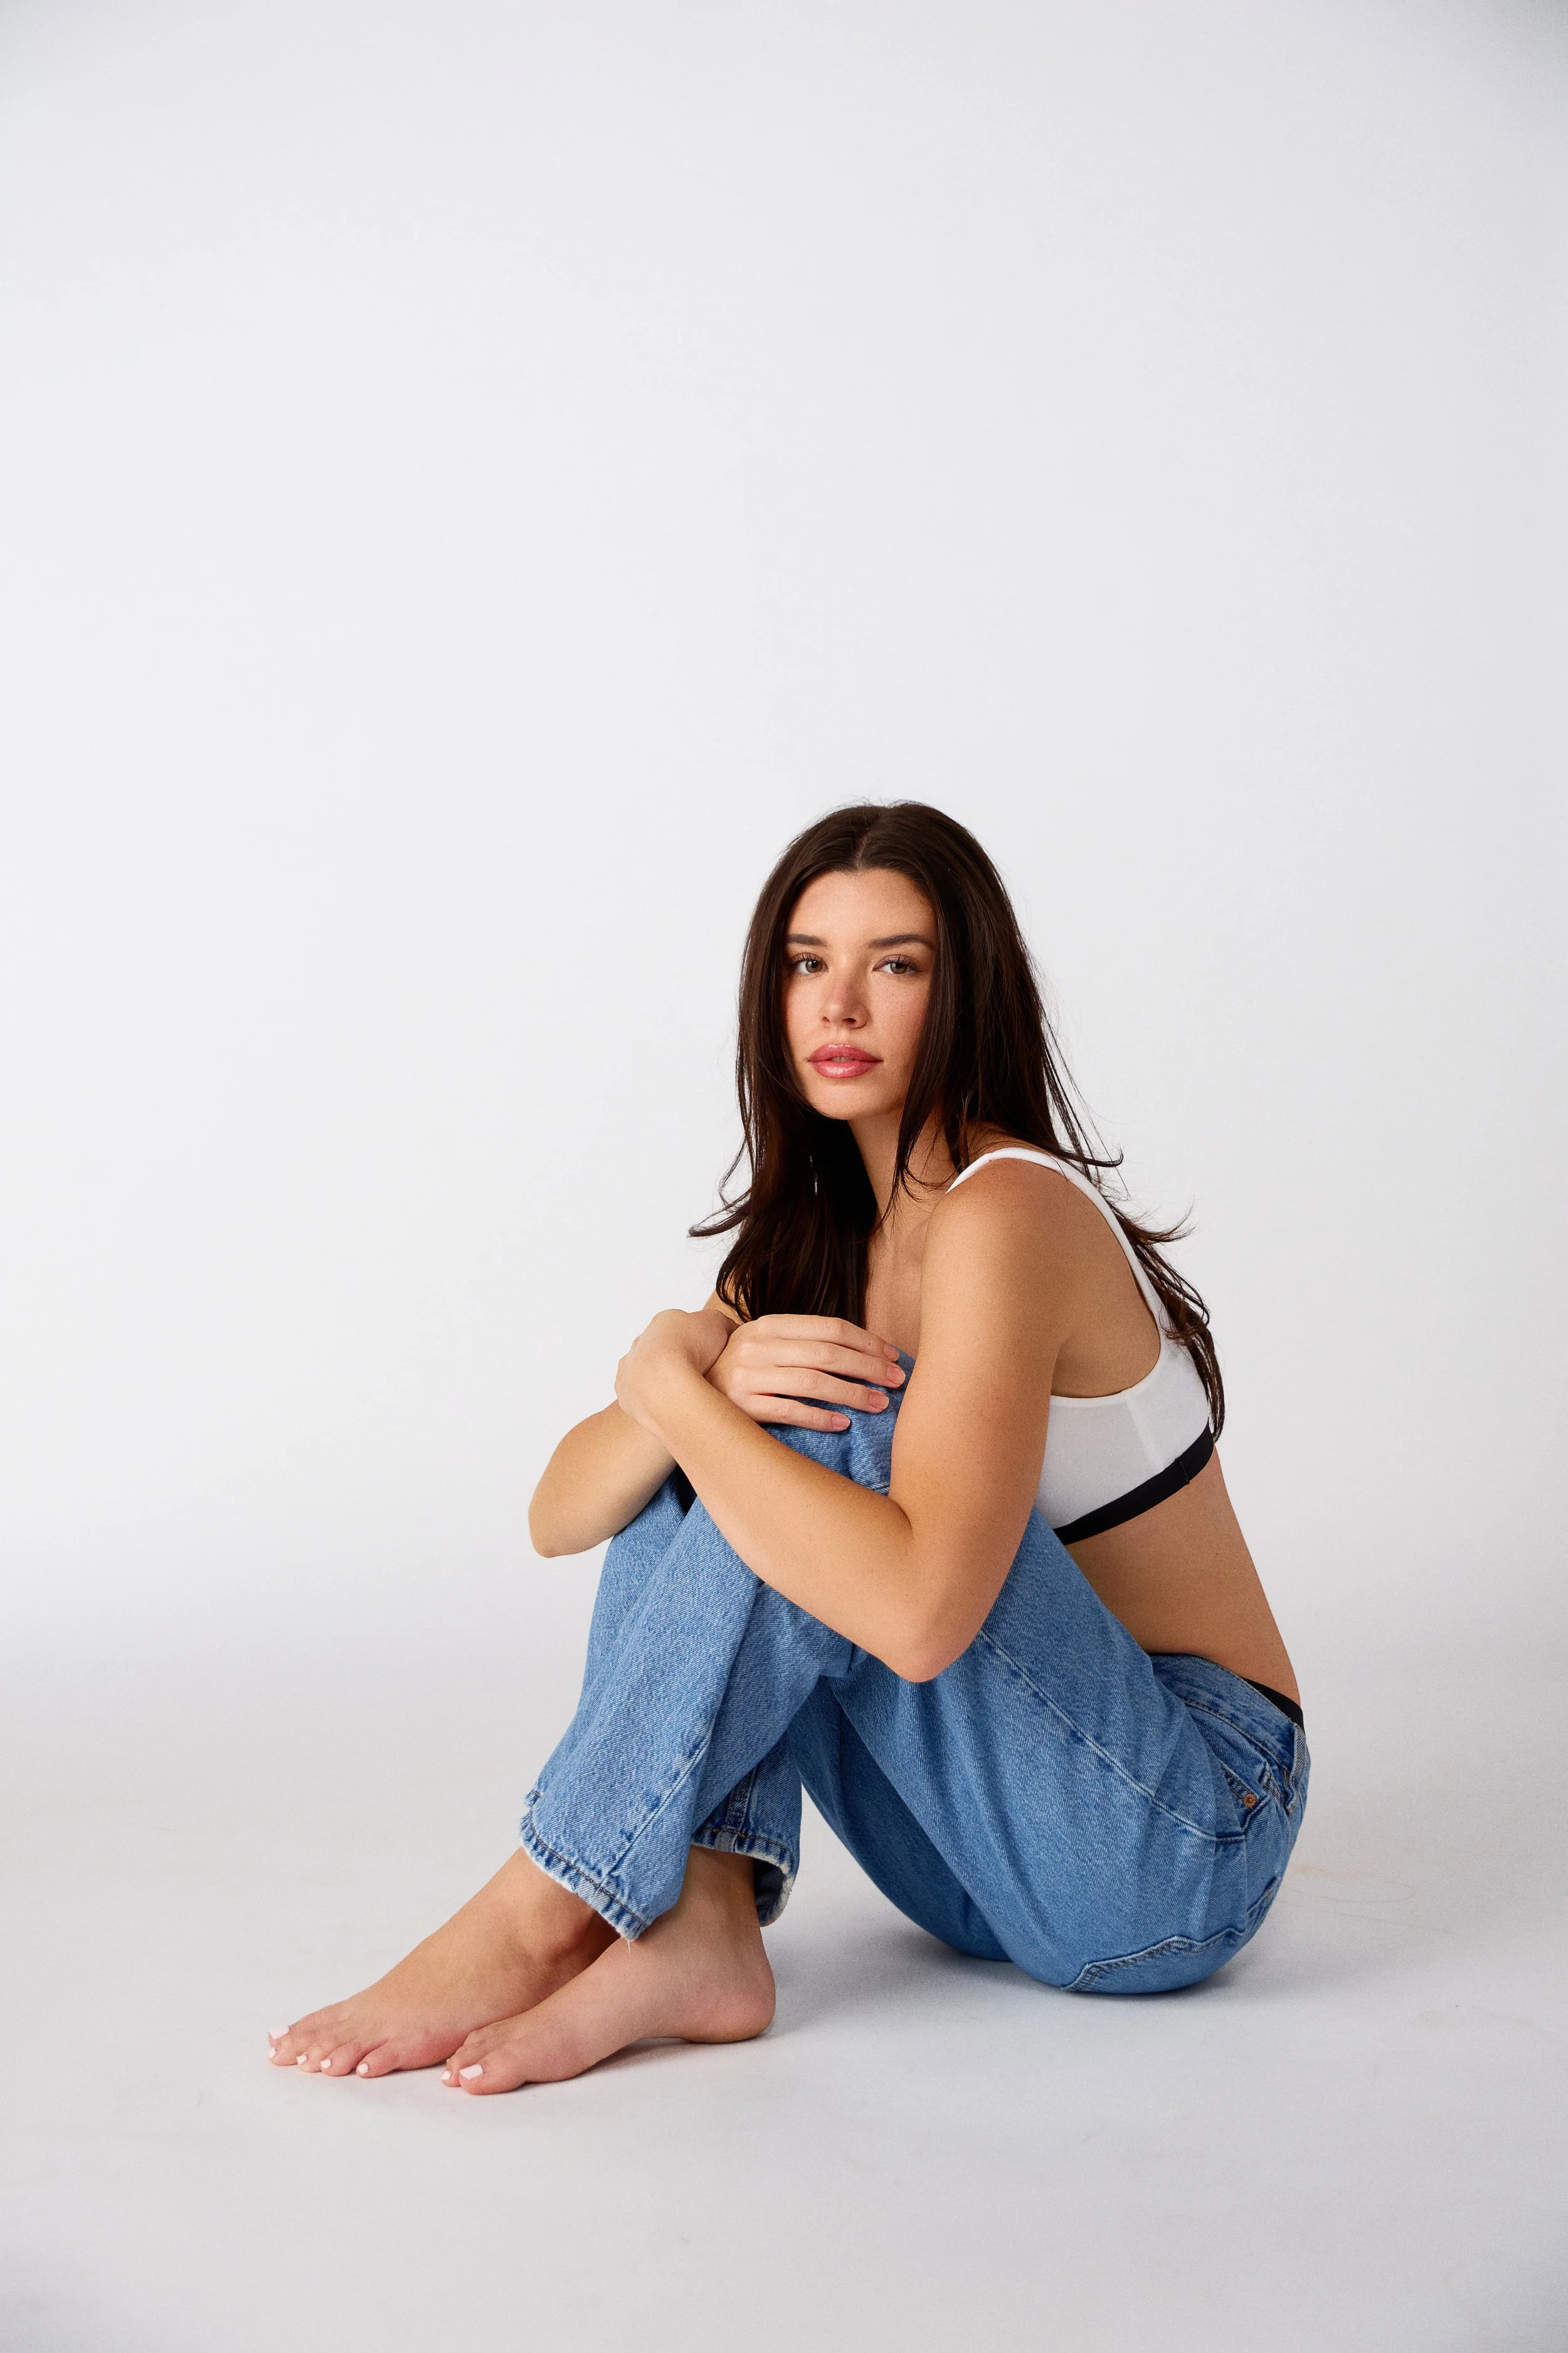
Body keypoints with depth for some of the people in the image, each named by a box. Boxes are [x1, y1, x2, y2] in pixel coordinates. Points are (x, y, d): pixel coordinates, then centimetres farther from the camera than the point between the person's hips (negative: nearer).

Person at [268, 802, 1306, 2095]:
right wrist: (706, 1380, -22)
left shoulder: (1007, 1213, -20)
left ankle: (541, 1917, -20)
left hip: (1183, 1840, -7)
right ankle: (695, 1924, -20)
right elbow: (560, 1514, -1)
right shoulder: (815, 1240, 6)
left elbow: (918, 1612, -35)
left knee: (834, 1435, -26)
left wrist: (667, 1376, -24)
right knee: (688, 1473, -6)